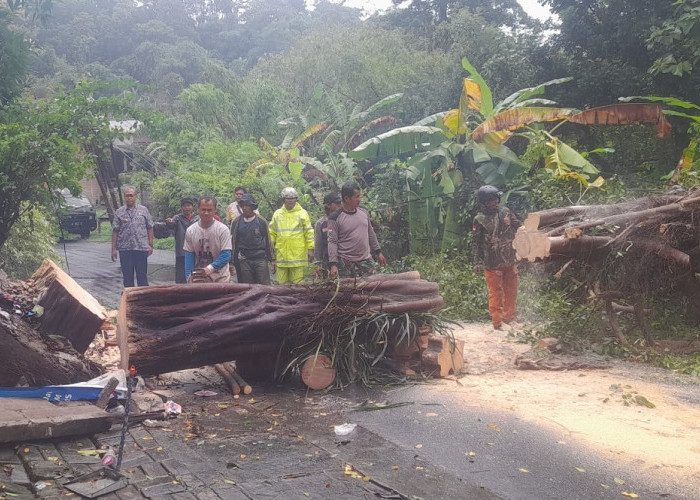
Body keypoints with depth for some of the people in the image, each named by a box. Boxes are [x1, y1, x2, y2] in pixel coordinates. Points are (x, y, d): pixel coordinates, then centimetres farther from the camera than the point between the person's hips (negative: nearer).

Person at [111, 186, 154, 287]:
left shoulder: (143, 210, 6)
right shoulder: (119, 212, 6)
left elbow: (150, 228, 6)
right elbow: (115, 231, 4)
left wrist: (150, 245, -1)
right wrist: (113, 248, -1)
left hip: (141, 248, -1)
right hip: (124, 249, 1)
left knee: (142, 275, 3)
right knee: (127, 276, 7)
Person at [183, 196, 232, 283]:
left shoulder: (223, 229, -8)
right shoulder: (190, 231, 2)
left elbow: (226, 255, -13)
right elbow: (189, 255, 4)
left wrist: (210, 268, -24)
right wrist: (189, 276, -6)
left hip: (219, 278, -3)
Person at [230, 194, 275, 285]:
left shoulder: (261, 221, 2)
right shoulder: (236, 222, 3)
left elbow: (268, 241, 8)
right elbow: (233, 242, 8)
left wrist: (272, 260, 6)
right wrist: (232, 262, 4)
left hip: (260, 259, -1)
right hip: (244, 261, 1)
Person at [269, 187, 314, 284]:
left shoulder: (302, 213, 5)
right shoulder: (277, 214, 13)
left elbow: (309, 232, 4)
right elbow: (272, 233, 18)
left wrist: (310, 249, -1)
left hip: (298, 254, -3)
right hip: (281, 254, 3)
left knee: (297, 282, -3)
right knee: (281, 282, 4)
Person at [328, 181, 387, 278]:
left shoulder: (364, 212, 8)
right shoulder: (335, 218, -8)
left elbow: (371, 234, 19)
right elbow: (332, 242, -11)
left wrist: (378, 252, 18)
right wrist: (333, 264, -17)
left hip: (366, 260, 5)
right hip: (346, 263, -5)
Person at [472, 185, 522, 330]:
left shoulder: (505, 212, 3)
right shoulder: (480, 219, -7)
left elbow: (518, 228, 13)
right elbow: (476, 243, -5)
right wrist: (477, 262, -9)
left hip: (510, 260, 5)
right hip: (492, 263, -5)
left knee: (511, 291, 14)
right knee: (496, 293, 0)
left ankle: (509, 318, 28)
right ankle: (497, 322, 8)